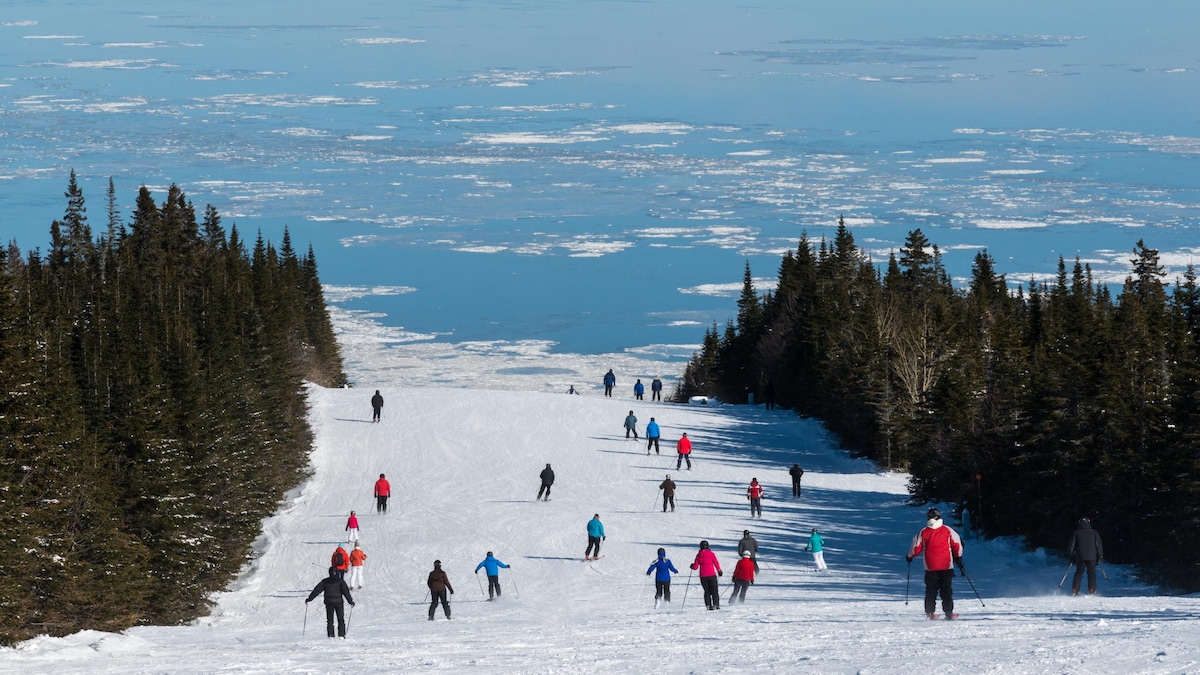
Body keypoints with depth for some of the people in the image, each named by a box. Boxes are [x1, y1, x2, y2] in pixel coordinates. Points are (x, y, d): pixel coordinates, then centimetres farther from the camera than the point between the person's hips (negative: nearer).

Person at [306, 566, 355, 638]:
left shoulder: (325, 581, 2)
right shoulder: (340, 581, -4)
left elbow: (316, 590, 2)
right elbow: (346, 592, -10)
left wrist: (309, 598, 8)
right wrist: (351, 601, -7)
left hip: (329, 602, 2)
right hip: (338, 602, -2)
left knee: (330, 620, 10)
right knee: (341, 619, 7)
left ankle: (330, 635, 2)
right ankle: (341, 634, 0)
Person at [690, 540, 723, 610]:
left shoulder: (698, 556, 2)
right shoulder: (711, 554, -3)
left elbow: (695, 567, 2)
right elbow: (716, 563, -4)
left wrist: (692, 566, 24)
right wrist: (719, 571, 11)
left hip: (703, 576, 2)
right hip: (712, 575, -2)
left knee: (707, 591, 13)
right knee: (714, 591, 5)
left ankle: (708, 605, 2)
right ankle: (716, 604, -7)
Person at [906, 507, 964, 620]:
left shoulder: (923, 532, -2)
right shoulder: (947, 530, -2)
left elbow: (916, 548, 2)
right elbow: (957, 544, 3)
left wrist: (909, 556, 21)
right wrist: (958, 556, 19)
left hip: (930, 566, 0)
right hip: (946, 566, 0)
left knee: (931, 590, 9)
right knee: (946, 589, 5)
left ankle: (930, 612, 5)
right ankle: (948, 612, -1)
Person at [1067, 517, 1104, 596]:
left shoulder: (1076, 533, 7)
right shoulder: (1094, 533, 8)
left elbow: (1071, 545, 7)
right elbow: (1099, 545, 7)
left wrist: (1071, 555, 16)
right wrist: (1100, 555, 12)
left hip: (1080, 557, 0)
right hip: (1092, 557, 0)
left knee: (1079, 573, 9)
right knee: (1091, 573, 6)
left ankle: (1074, 590, -1)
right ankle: (1092, 591, -5)